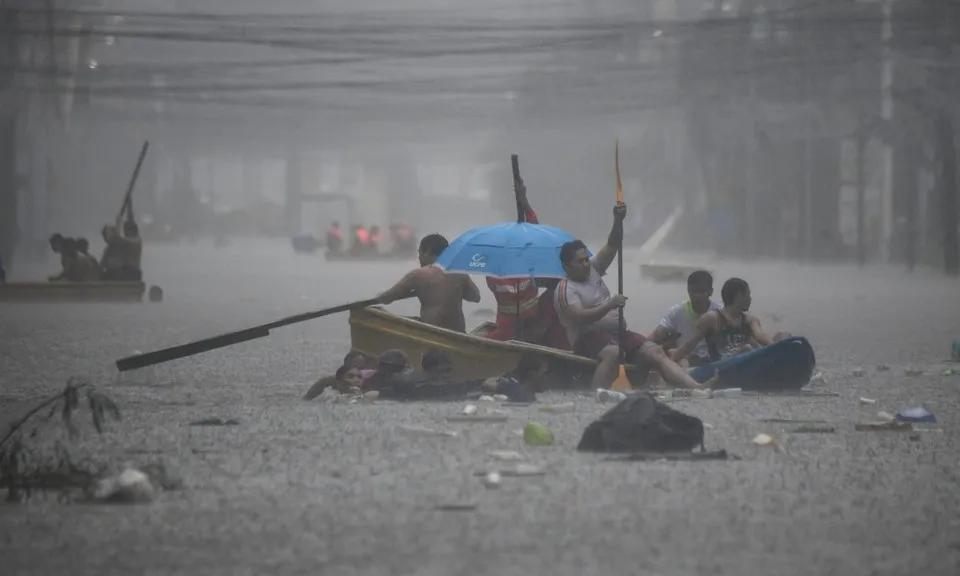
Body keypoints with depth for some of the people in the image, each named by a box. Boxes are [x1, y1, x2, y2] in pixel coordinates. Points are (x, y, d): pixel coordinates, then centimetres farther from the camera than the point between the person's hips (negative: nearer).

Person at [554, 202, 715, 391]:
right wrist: (609, 305, -31)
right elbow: (581, 318, -24)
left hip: (618, 333, 8)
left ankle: (697, 388, -21)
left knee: (656, 352, -9)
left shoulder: (593, 270, 14)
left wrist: (618, 220, -10)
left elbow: (613, 245, 6)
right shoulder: (565, 290, -8)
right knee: (613, 353, -41)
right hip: (589, 338, -8)